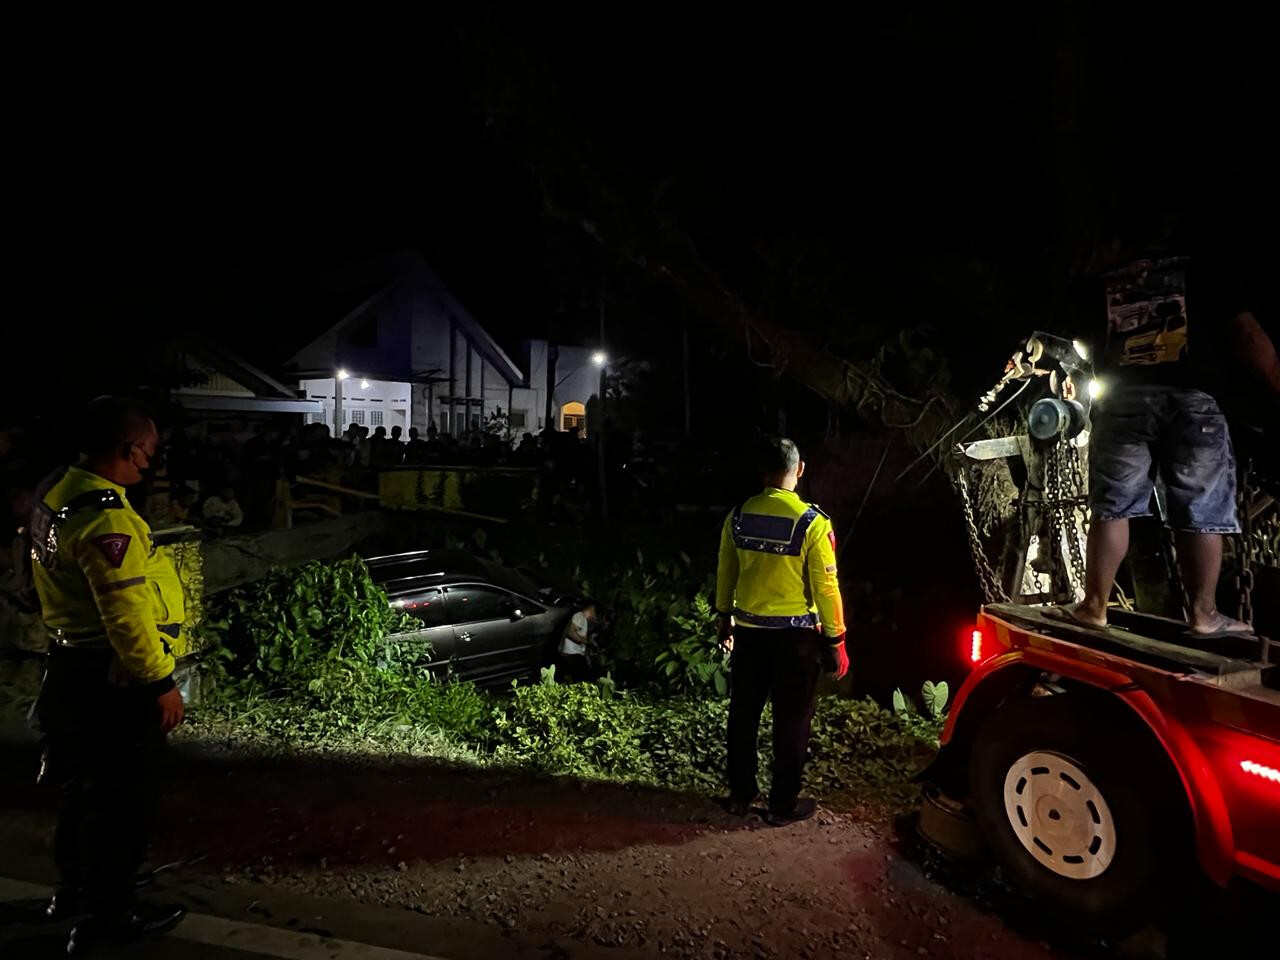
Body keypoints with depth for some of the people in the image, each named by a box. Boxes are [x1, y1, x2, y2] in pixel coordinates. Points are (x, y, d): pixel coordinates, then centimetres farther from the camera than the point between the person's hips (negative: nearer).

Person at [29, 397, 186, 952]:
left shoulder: (55, 490, 4)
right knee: (121, 799, 6)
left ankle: (73, 890, 42)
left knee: (86, 786, 25)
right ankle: (108, 913, 21)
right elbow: (127, 616, -27)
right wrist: (161, 683, -19)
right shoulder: (107, 519, -28)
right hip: (112, 679, -10)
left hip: (72, 662, 10)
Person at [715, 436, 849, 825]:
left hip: (749, 630, 4)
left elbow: (725, 574, 7)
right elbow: (825, 587, -13)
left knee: (744, 714, 17)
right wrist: (835, 640, -3)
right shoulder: (812, 523, -16)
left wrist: (725, 618, 21)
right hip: (796, 634, -4)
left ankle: (740, 794, 29)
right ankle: (783, 804, 21)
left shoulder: (738, 517, -3)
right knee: (791, 720, 10)